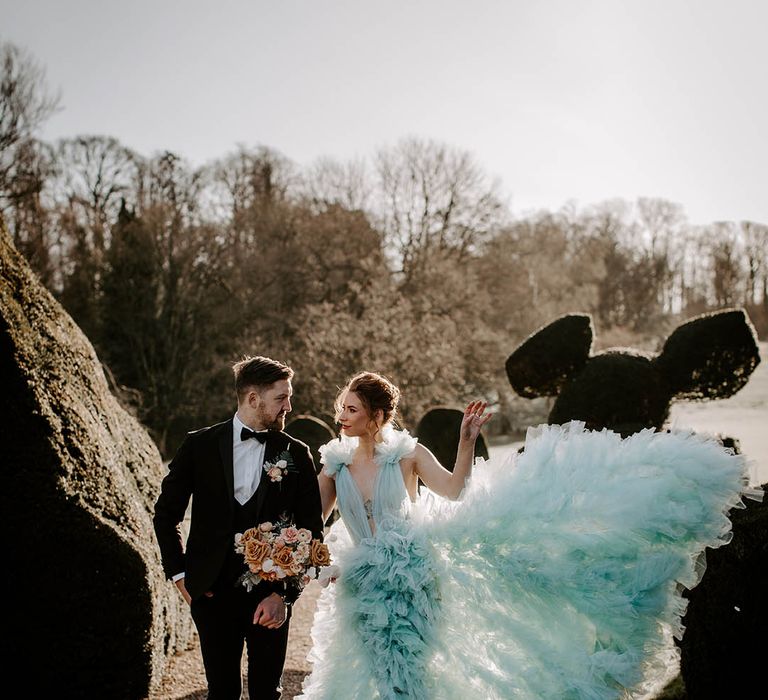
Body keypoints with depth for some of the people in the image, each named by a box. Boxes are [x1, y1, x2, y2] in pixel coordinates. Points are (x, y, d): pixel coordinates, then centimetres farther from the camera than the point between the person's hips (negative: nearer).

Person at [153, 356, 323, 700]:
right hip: (211, 591, 0)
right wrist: (179, 574, 2)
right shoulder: (199, 446, -2)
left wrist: (284, 594, -10)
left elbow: (311, 531, -2)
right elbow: (166, 514, 7)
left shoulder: (295, 454, -2)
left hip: (270, 595, 0)